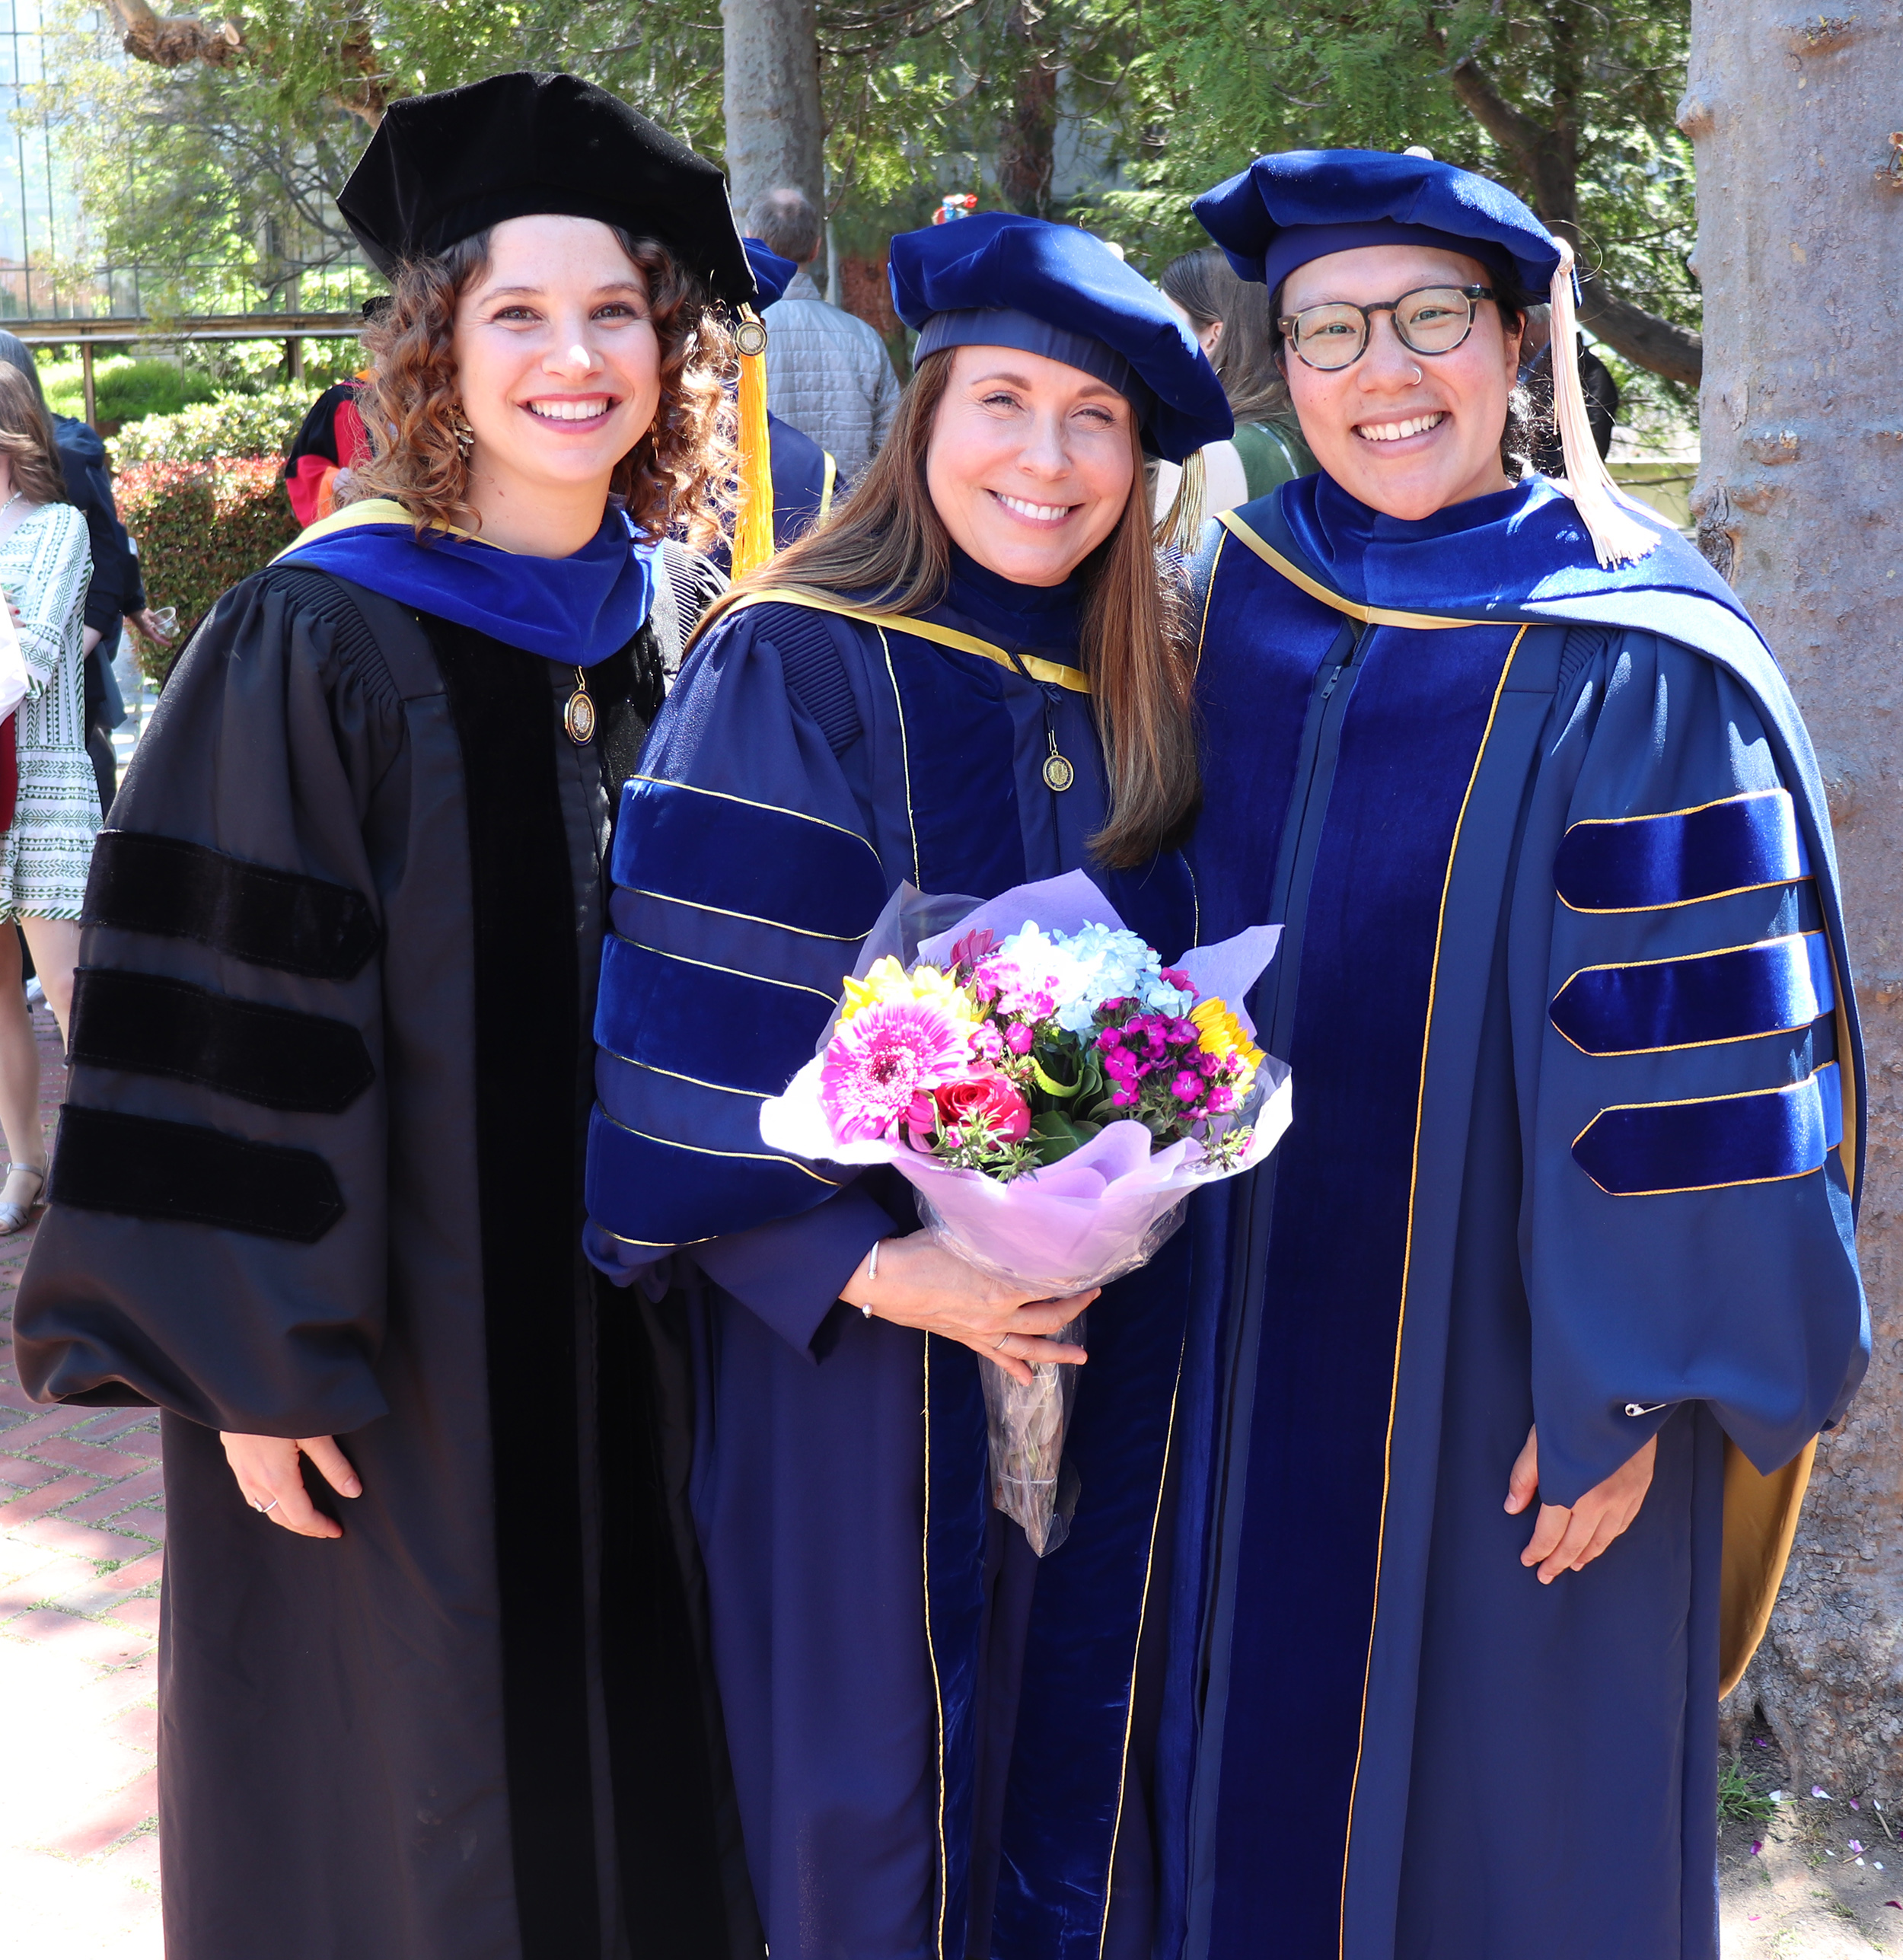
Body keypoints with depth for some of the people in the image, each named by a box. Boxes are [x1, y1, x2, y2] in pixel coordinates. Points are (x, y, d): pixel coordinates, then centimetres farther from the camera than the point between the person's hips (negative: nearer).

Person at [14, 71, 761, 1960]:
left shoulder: (659, 632, 4)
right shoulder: (316, 643, -14)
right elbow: (211, 1004, -15)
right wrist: (252, 1359, -15)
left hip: (611, 1313, 5)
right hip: (390, 1333, -5)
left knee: (617, 1765, 17)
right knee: (401, 1801, 8)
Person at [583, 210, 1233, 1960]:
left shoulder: (1138, 693, 7)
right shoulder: (792, 668, -10)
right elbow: (693, 1042, -14)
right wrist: (865, 1266, -22)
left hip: (1105, 1343, 5)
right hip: (855, 1350, -5)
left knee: (1075, 1753, 15)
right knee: (873, 1766, 8)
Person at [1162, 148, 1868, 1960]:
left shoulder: (1626, 666, -14)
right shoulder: (1241, 597, 3)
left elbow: (1692, 1056, -14)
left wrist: (1624, 1393, -15)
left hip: (1505, 1366, -5)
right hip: (1270, 1332, 5)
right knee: (1269, 1749, 18)